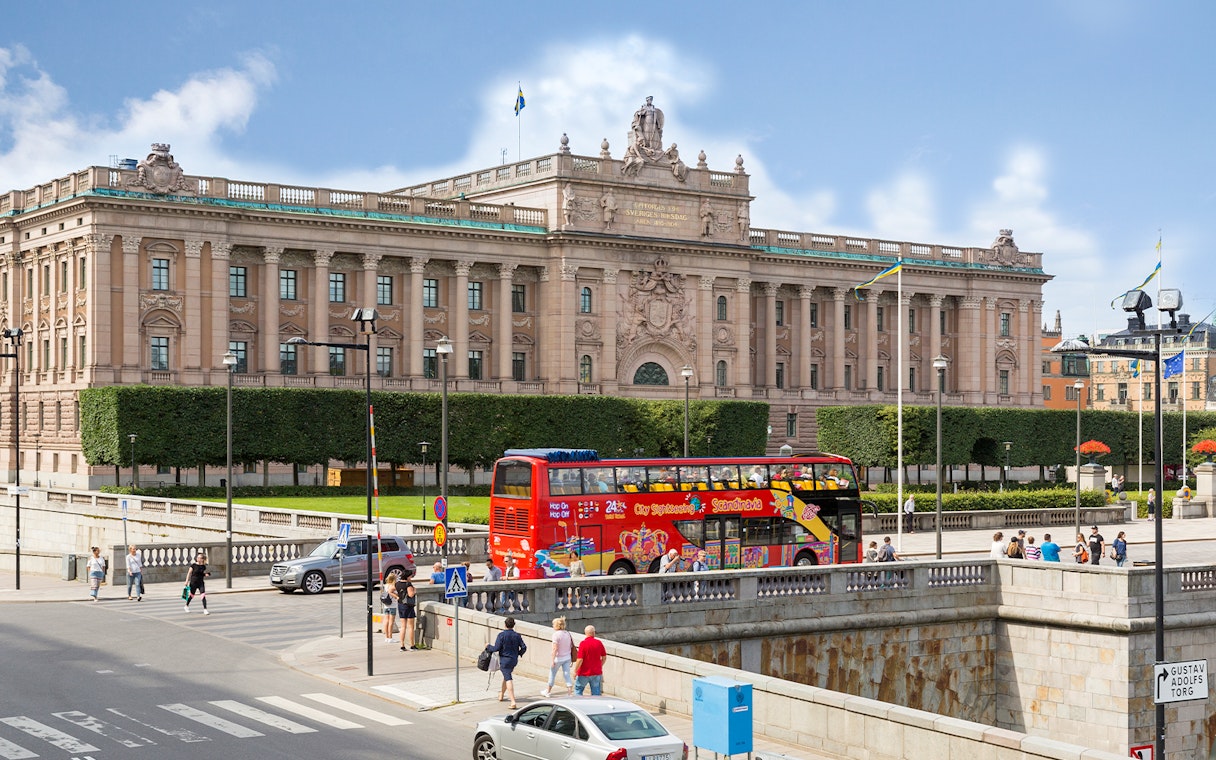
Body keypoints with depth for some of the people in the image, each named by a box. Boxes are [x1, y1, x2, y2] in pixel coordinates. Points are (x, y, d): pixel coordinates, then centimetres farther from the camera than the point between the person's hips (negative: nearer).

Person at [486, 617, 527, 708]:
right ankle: (501, 695, 47)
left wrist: (488, 646, 4)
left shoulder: (502, 635, -14)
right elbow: (524, 647, -1)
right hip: (514, 660, 6)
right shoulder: (517, 635, 0)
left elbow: (496, 648, -15)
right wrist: (519, 653, 19)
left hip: (504, 660, -6)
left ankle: (513, 702, -22)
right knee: (506, 676, 28)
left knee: (508, 679, -10)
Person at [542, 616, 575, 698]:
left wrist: (552, 660, -17)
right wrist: (571, 658, 17)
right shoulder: (568, 633, 3)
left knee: (552, 675, 13)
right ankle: (570, 693, 0)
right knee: (567, 675, 7)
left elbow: (555, 649, -20)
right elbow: (571, 646, 8)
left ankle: (547, 691, 28)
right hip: (567, 657, 6)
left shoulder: (556, 634, -17)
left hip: (558, 658, -6)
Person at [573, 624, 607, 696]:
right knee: (596, 693, 9)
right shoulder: (599, 643, -3)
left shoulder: (583, 643, -16)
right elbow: (604, 657, 6)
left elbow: (580, 660, -19)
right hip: (596, 673, 3)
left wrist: (575, 671, -8)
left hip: (584, 673, -3)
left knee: (578, 689, 15)